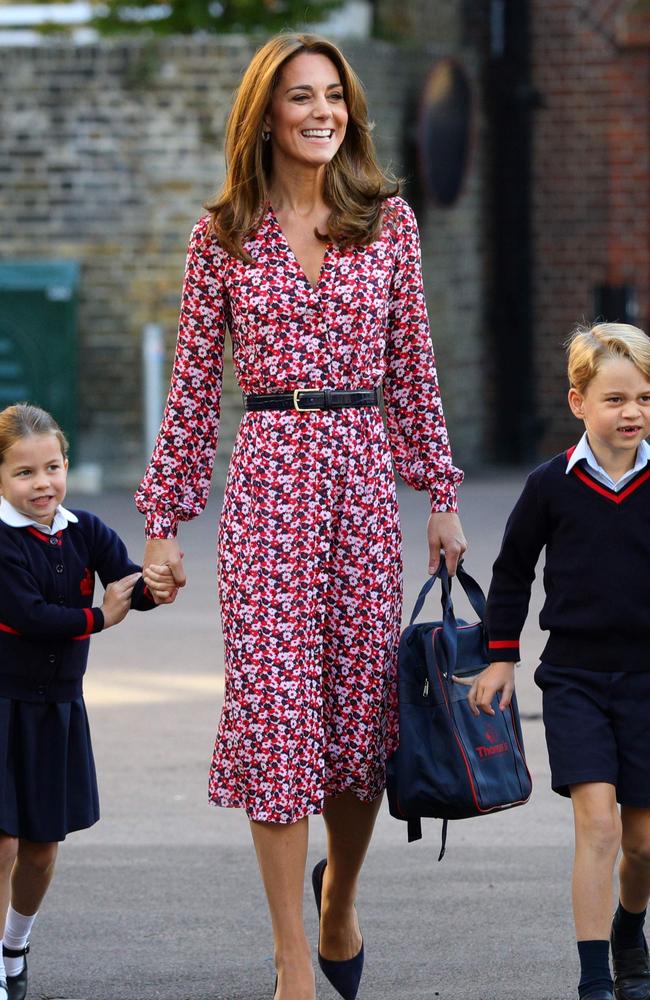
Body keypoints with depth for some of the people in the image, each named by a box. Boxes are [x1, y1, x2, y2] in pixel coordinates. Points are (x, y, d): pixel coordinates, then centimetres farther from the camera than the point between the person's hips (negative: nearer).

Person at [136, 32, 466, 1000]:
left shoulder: (388, 222, 7)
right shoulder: (224, 235, 3)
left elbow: (412, 369, 11)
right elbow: (194, 384, 5)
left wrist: (440, 495, 8)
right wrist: (164, 521, 3)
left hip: (362, 469, 2)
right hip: (267, 475, -2)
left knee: (363, 701, 5)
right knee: (275, 701, -6)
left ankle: (339, 896, 34)